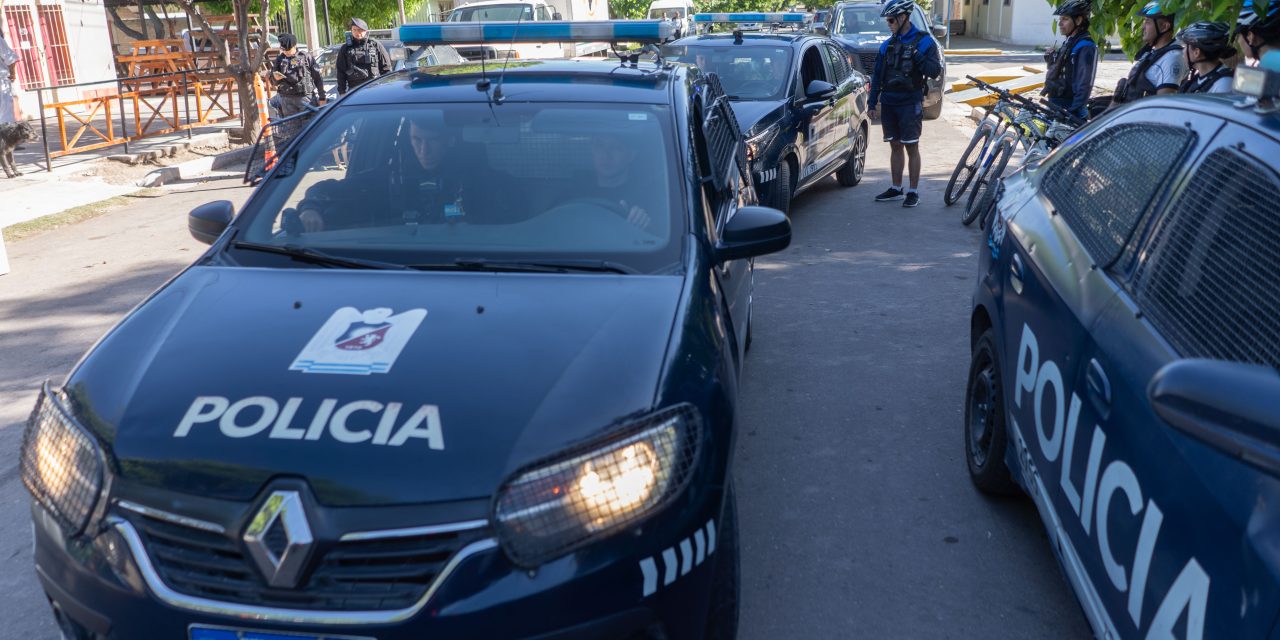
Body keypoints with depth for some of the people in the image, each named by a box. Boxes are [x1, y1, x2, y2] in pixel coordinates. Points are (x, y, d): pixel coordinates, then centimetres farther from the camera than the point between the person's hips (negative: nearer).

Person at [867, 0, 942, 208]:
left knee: (911, 147, -2)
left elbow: (935, 71, -11)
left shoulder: (924, 42, -4)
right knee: (895, 146, 11)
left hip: (910, 104, -5)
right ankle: (896, 189, 19)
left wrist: (916, 56, -22)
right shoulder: (887, 45, 11)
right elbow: (877, 76, 14)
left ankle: (913, 192, 4)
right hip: (888, 103, 5)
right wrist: (872, 102, 10)